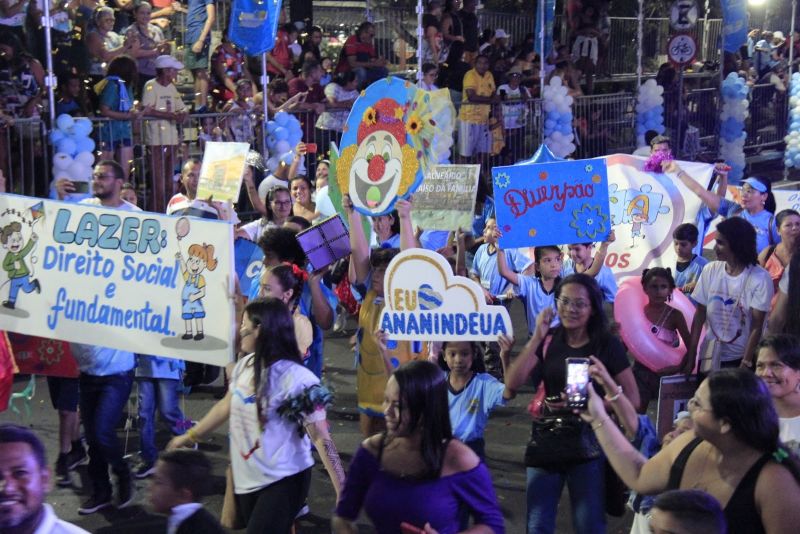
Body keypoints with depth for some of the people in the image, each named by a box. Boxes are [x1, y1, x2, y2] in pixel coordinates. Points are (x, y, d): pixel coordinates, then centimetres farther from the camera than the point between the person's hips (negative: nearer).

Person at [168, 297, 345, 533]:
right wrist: (190, 436, 29)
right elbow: (226, 407, 19)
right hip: (247, 478, 7)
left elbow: (321, 438, -21)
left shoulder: (297, 379, -21)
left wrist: (342, 491, -24)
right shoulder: (244, 366, 2)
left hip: (283, 481, -7)